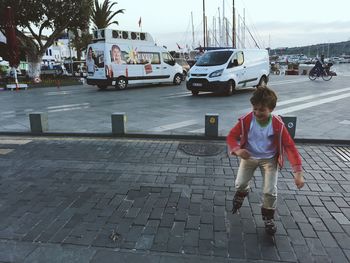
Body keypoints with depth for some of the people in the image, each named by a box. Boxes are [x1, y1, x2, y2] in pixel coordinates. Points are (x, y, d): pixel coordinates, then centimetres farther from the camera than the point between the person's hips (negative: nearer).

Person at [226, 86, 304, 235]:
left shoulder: (278, 125, -23)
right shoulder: (246, 120, -21)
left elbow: (290, 147, -21)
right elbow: (231, 136, -16)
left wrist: (298, 172, -27)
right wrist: (237, 150, -38)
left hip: (269, 159, -1)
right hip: (249, 156, 1)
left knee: (270, 191, -6)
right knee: (239, 183, -4)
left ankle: (268, 216, 24)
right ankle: (241, 193, 37)